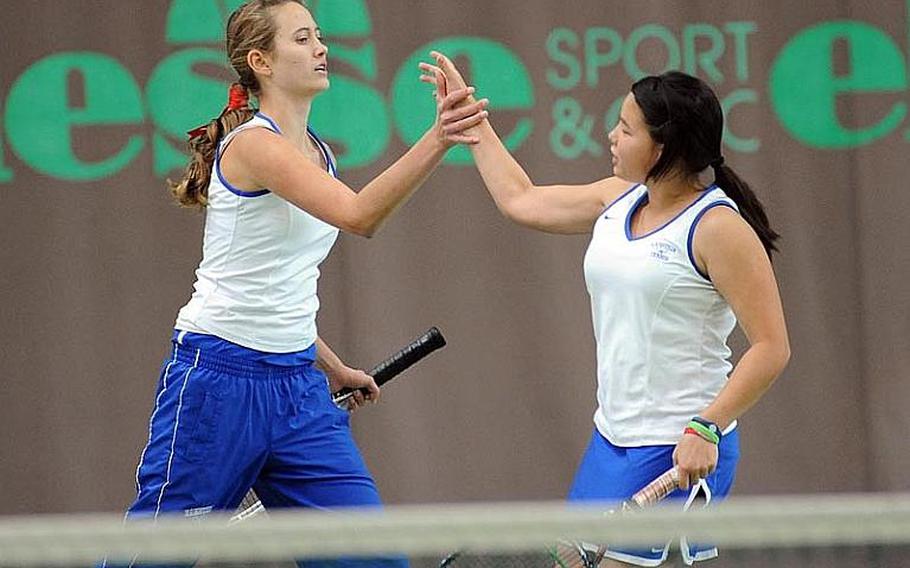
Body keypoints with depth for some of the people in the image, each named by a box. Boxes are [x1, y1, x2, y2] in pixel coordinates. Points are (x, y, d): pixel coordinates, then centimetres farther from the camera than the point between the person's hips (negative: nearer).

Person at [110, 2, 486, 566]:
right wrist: (435, 142, -43)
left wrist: (331, 367, 23)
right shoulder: (253, 142, -15)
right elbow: (358, 215, -32)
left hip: (299, 389, 8)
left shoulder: (317, 152, 11)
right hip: (221, 383, -8)